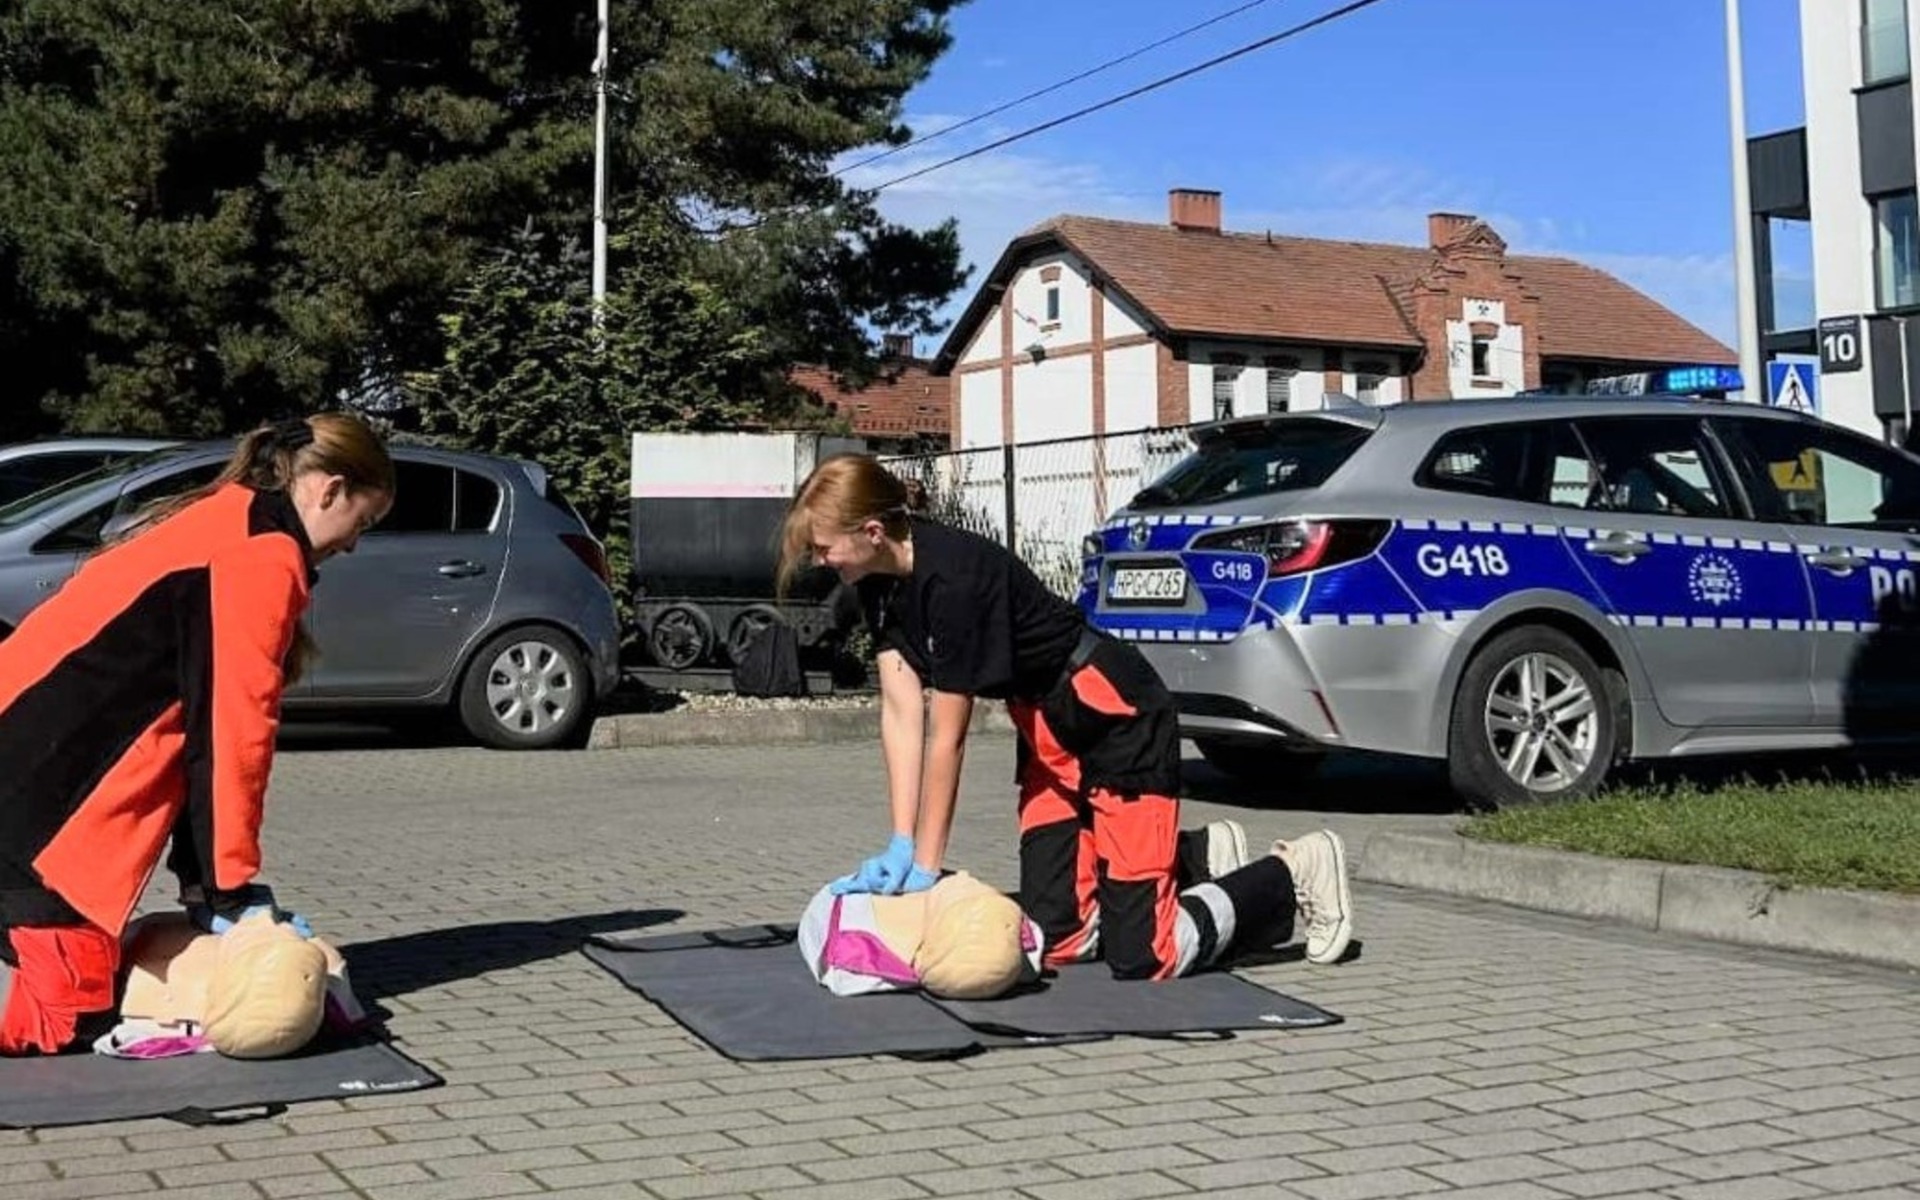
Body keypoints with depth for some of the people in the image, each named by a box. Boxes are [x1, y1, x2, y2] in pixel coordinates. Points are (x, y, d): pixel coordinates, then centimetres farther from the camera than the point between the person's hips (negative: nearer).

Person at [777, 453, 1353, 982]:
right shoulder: (880, 583, -3)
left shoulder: (953, 578, -29)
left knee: (1141, 955, -11)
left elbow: (947, 739, -23)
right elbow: (901, 715, -4)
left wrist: (925, 868, -15)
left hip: (1118, 717, -9)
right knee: (1055, 936, 3)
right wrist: (900, 847, -9)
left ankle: (1299, 868, 10)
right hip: (1048, 731, 9)